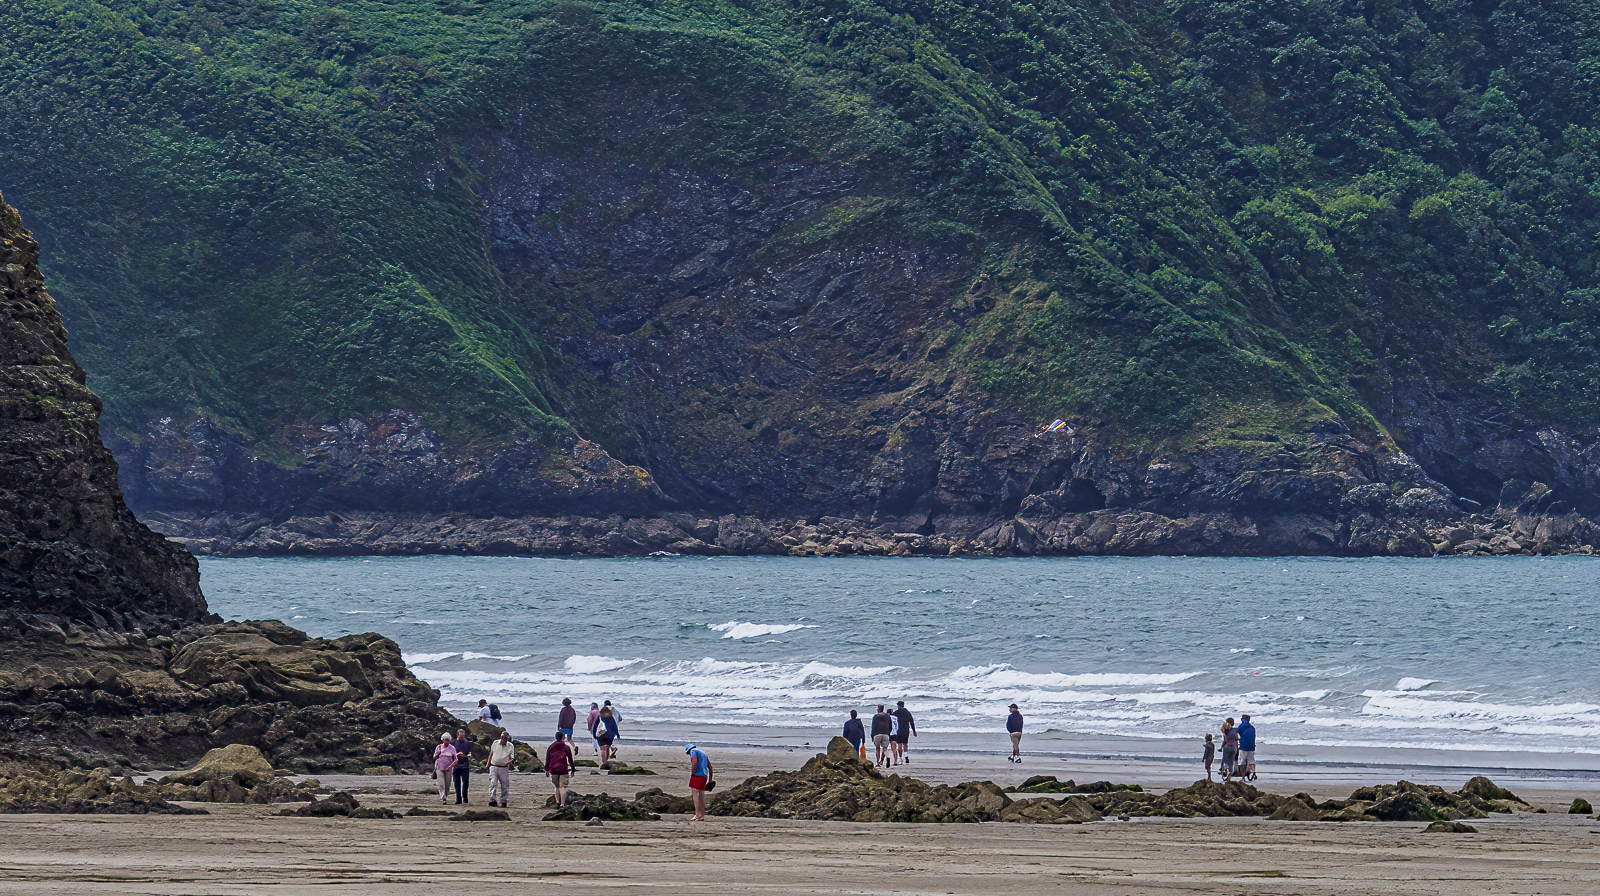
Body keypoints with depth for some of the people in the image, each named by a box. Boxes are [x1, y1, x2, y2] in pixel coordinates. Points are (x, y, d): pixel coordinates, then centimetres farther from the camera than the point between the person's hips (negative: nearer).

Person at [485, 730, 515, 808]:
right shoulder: (495, 743, 6)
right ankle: (493, 800, -23)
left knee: (504, 786, 5)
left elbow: (512, 758, -1)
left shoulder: (511, 746, 0)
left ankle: (504, 801, 17)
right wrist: (487, 764, 20)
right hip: (493, 767, 0)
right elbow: (491, 754, 20)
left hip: (504, 768, 0)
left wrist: (508, 762, -23)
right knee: (492, 783, -15)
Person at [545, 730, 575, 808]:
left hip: (553, 770, 2)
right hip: (563, 771, -2)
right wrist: (572, 770, 11)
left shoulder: (550, 747, 7)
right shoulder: (566, 747, 0)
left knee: (557, 786, 18)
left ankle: (557, 802, 12)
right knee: (563, 787, -2)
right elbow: (570, 760, 4)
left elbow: (547, 760, 7)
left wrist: (546, 770, 12)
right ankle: (562, 804, -8)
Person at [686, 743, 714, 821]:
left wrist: (692, 774, -12)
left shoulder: (693, 751, 0)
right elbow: (710, 766, 25)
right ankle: (702, 816, 10)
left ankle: (698, 814, -19)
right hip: (704, 776, 8)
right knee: (701, 796, 10)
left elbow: (694, 762, -18)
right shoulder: (703, 752, 26)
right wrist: (710, 779, 24)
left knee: (695, 794, -10)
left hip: (697, 775, -8)